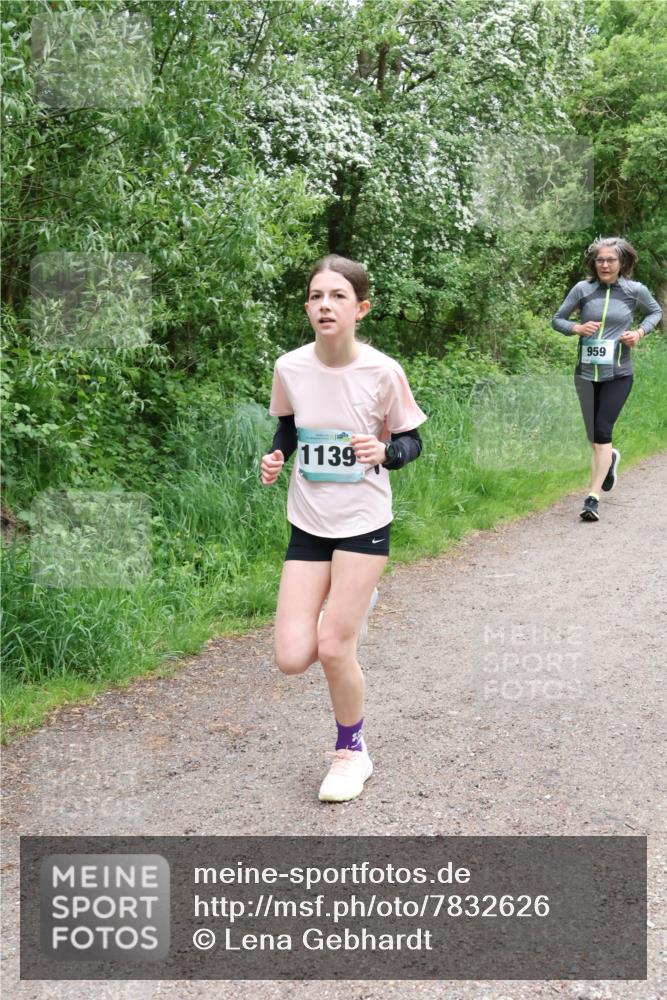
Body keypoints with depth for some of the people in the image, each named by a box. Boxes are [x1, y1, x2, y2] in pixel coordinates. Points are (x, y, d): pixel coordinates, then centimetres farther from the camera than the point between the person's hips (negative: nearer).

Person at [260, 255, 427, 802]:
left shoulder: (383, 372, -13)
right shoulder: (290, 368, -6)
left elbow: (413, 442, -1)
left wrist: (384, 451, -23)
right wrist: (275, 458, -8)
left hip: (364, 522, -3)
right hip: (308, 524, 3)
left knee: (333, 649, -6)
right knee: (293, 658, -3)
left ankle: (352, 752, 22)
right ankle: (351, 608, 32)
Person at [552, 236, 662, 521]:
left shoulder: (635, 291, -2)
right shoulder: (582, 289, -2)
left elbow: (655, 312, 16)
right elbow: (557, 319, 6)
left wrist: (640, 331, -4)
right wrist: (577, 328, -14)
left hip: (618, 375, -2)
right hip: (586, 373, 2)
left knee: (602, 431, -15)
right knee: (594, 437, 13)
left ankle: (593, 498, -13)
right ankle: (611, 457, 49)